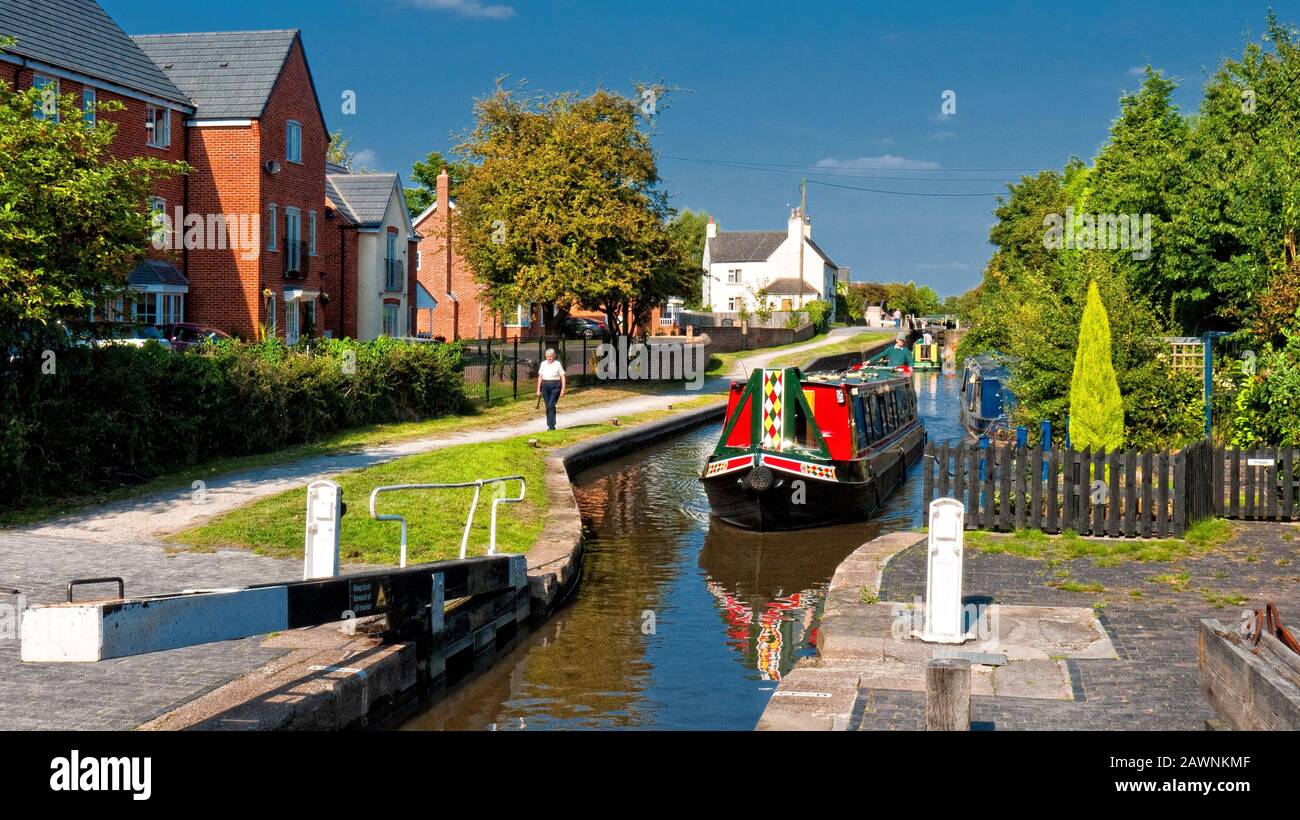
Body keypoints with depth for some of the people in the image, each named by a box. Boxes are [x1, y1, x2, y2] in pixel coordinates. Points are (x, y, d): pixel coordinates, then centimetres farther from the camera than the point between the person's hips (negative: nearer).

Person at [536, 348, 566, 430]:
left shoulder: (558, 364, -4)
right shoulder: (543, 364, 6)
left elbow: (562, 377, -2)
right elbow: (540, 377, 11)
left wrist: (563, 389, -7)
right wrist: (538, 389, 9)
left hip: (555, 386, -4)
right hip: (545, 386, 4)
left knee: (551, 405, -15)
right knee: (547, 406, 7)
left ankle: (551, 425, -13)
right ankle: (549, 424, 19)